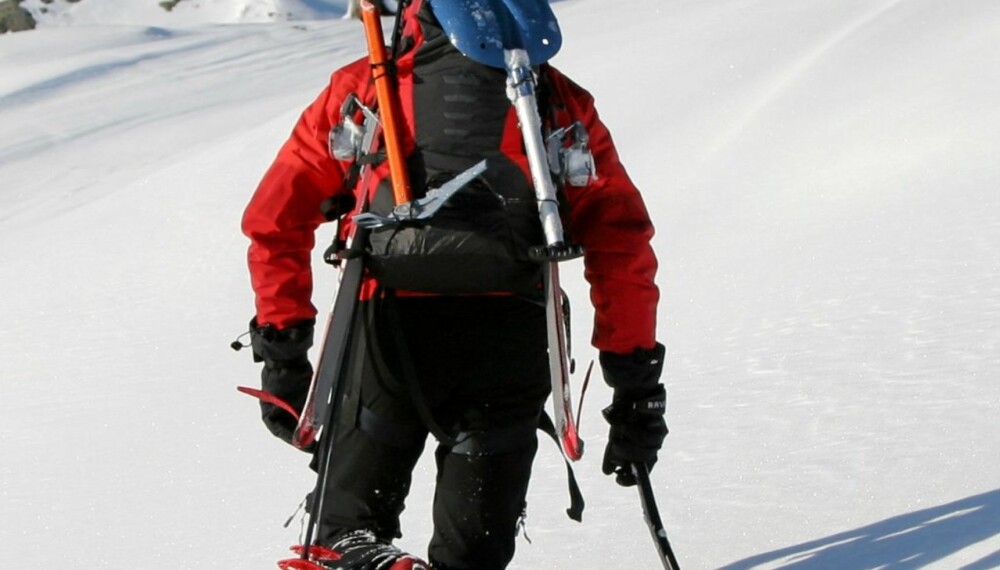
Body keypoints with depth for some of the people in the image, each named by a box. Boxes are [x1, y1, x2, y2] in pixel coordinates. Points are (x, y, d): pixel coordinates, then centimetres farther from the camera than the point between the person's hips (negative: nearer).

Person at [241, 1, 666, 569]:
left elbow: (276, 217, 13)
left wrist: (282, 349, 15)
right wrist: (636, 379, 11)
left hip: (393, 326, -1)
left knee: (352, 518, 12)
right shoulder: (561, 101, 19)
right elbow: (622, 241, 10)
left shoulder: (361, 86, 19)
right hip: (510, 335, 1)